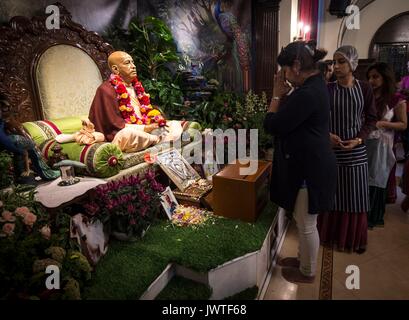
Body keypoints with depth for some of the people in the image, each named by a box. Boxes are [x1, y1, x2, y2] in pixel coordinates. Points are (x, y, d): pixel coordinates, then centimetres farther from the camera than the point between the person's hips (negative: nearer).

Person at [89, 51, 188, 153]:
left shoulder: (136, 86, 18)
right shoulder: (106, 90, -7)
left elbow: (147, 109, 21)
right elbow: (115, 123, -14)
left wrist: (159, 120, -2)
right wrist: (144, 128, -19)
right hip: (121, 135, -7)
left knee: (175, 124, 0)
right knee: (128, 134, -41)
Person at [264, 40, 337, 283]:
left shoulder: (307, 94, -25)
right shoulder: (315, 85, 9)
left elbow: (272, 126, -22)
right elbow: (290, 118, 14)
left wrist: (277, 95, -10)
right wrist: (284, 96, 2)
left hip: (309, 169, -10)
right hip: (309, 165, 10)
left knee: (307, 224, 9)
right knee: (305, 221, 24)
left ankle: (308, 272, 31)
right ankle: (304, 258, 44)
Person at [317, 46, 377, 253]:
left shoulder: (365, 89, 1)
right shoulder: (326, 90, -2)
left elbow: (371, 119, 4)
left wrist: (359, 139, -11)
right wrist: (327, 135, -15)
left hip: (356, 150, 1)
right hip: (331, 149, -1)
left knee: (355, 195, 9)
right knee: (331, 194, 8)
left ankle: (355, 238, 29)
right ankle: (330, 235, 27)